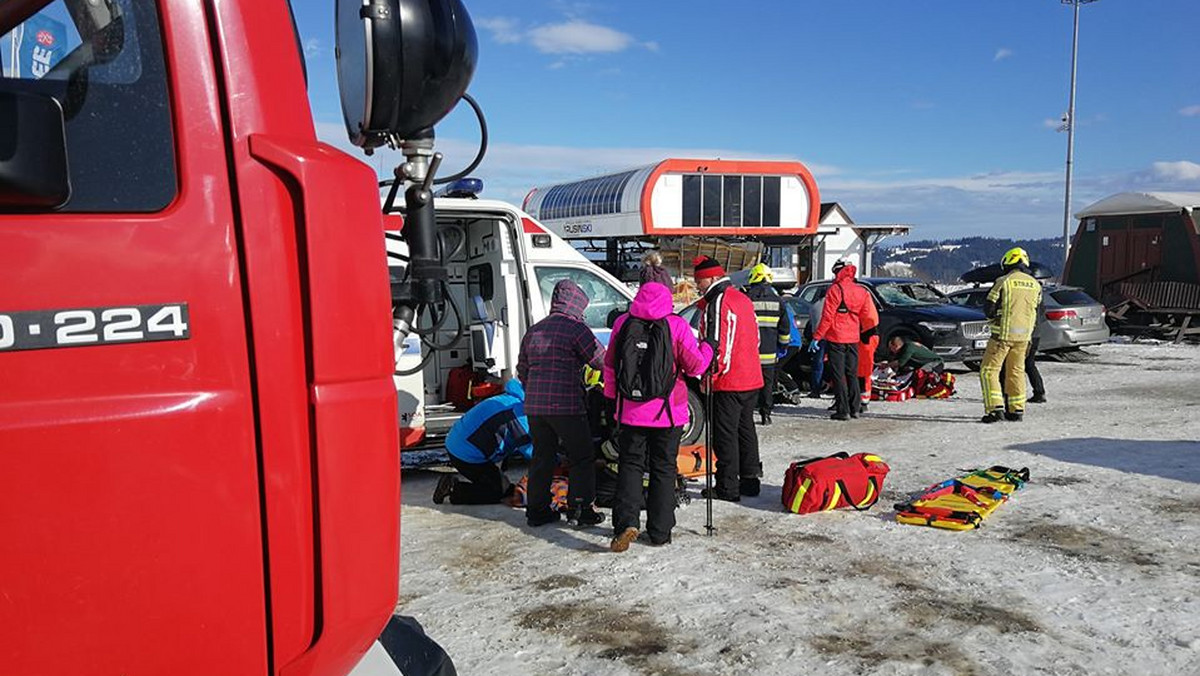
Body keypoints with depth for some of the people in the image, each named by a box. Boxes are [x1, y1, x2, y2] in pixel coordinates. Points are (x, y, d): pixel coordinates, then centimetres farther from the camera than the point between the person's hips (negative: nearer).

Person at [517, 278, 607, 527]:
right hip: (566, 406, -6)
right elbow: (601, 360, -5)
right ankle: (580, 509, 4)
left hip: (535, 406, 7)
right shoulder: (576, 328, -8)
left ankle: (537, 510, 18)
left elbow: (522, 370, 20)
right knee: (581, 458, 5)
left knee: (542, 457, 15)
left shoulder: (533, 331, 14)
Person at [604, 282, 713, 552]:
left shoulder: (623, 323, -1)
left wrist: (611, 397, 20)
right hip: (668, 413, -1)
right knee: (664, 469, 11)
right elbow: (695, 366, -4)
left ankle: (626, 522, -8)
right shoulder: (677, 325, -9)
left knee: (630, 465, 10)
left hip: (630, 411, 1)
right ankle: (659, 531, 15)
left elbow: (610, 364, 7)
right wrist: (709, 349, 15)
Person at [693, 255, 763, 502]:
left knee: (725, 434, -2)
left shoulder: (717, 303, -14)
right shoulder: (743, 299, 15)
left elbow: (714, 343, -20)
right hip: (752, 379, 9)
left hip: (727, 382, -9)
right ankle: (750, 480, 24)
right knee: (746, 429, 17)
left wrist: (708, 375, -14)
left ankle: (727, 487, 2)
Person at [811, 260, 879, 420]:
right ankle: (855, 408, 17)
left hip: (836, 338, -6)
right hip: (853, 339, 6)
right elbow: (871, 317, 9)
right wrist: (865, 334, 23)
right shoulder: (861, 291, 8)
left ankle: (843, 410, -5)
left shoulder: (835, 289, -10)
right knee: (852, 374, 15)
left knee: (838, 375, -2)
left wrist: (817, 336, -10)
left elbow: (827, 316, -13)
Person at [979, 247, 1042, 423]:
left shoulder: (1003, 282, -11)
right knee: (1016, 371, 15)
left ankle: (995, 408, -11)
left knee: (989, 371, -1)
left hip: (1003, 333, -6)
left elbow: (988, 308, -8)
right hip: (1023, 335, 6)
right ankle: (1016, 410, 17)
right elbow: (1037, 312, 15)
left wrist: (994, 319, 11)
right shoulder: (1035, 285, 8)